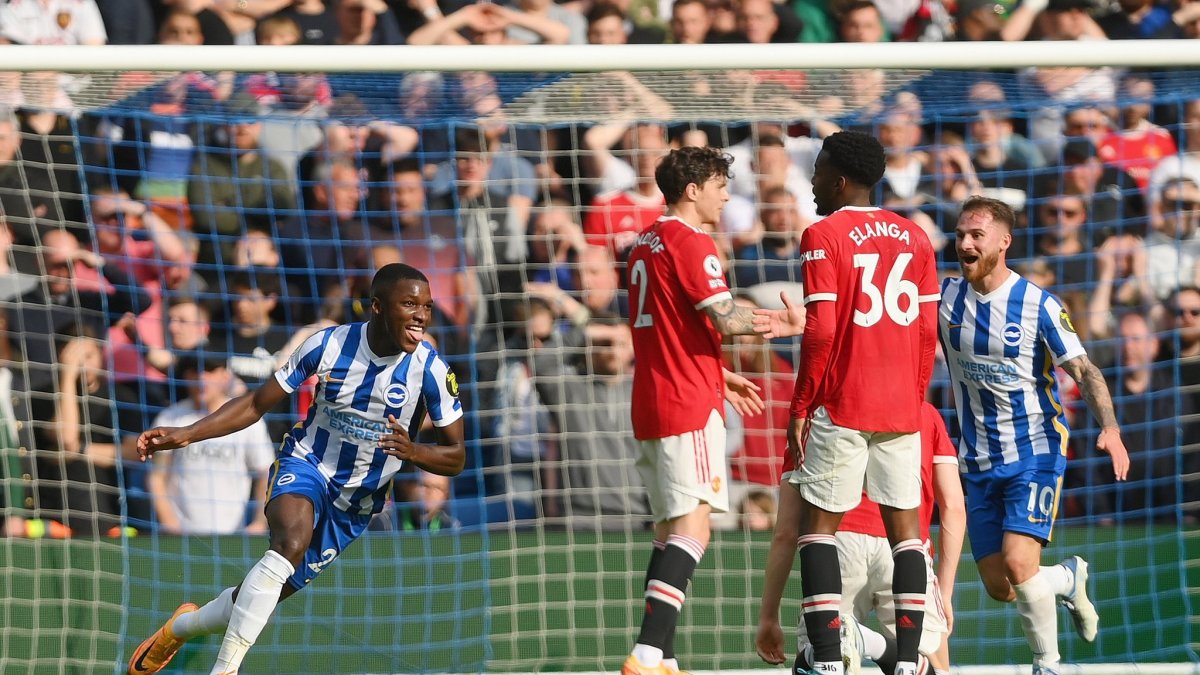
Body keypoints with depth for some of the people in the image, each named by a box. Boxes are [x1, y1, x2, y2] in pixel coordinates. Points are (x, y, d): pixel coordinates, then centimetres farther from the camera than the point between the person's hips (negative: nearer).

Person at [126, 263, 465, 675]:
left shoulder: (430, 370, -15)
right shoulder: (328, 345, -14)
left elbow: (455, 457, -8)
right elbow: (257, 404, -3)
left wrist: (412, 452, -31)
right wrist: (186, 435, -12)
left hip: (357, 500, 2)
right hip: (305, 466, -2)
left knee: (268, 594, 6)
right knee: (292, 541, -36)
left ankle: (183, 626, 38)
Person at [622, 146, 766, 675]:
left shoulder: (645, 243, 18)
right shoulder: (691, 243, -11)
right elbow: (725, 321, -17)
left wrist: (722, 377, 28)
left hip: (652, 405, 10)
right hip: (689, 406, -10)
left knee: (671, 531, 12)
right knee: (692, 529, -14)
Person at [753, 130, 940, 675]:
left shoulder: (824, 236, -6)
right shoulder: (914, 237, 10)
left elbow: (821, 332, -11)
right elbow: (928, 330, 10)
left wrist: (800, 406, -5)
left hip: (843, 406, -5)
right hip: (902, 406, 5)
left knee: (818, 524, 2)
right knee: (905, 526, 6)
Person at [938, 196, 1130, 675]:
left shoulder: (1039, 306, -10)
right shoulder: (945, 297, 0)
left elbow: (1084, 371, -11)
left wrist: (1110, 427, -28)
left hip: (1036, 452, -5)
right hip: (980, 462, 5)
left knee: (1018, 563, -22)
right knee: (999, 588, 5)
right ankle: (1069, 579, 37)